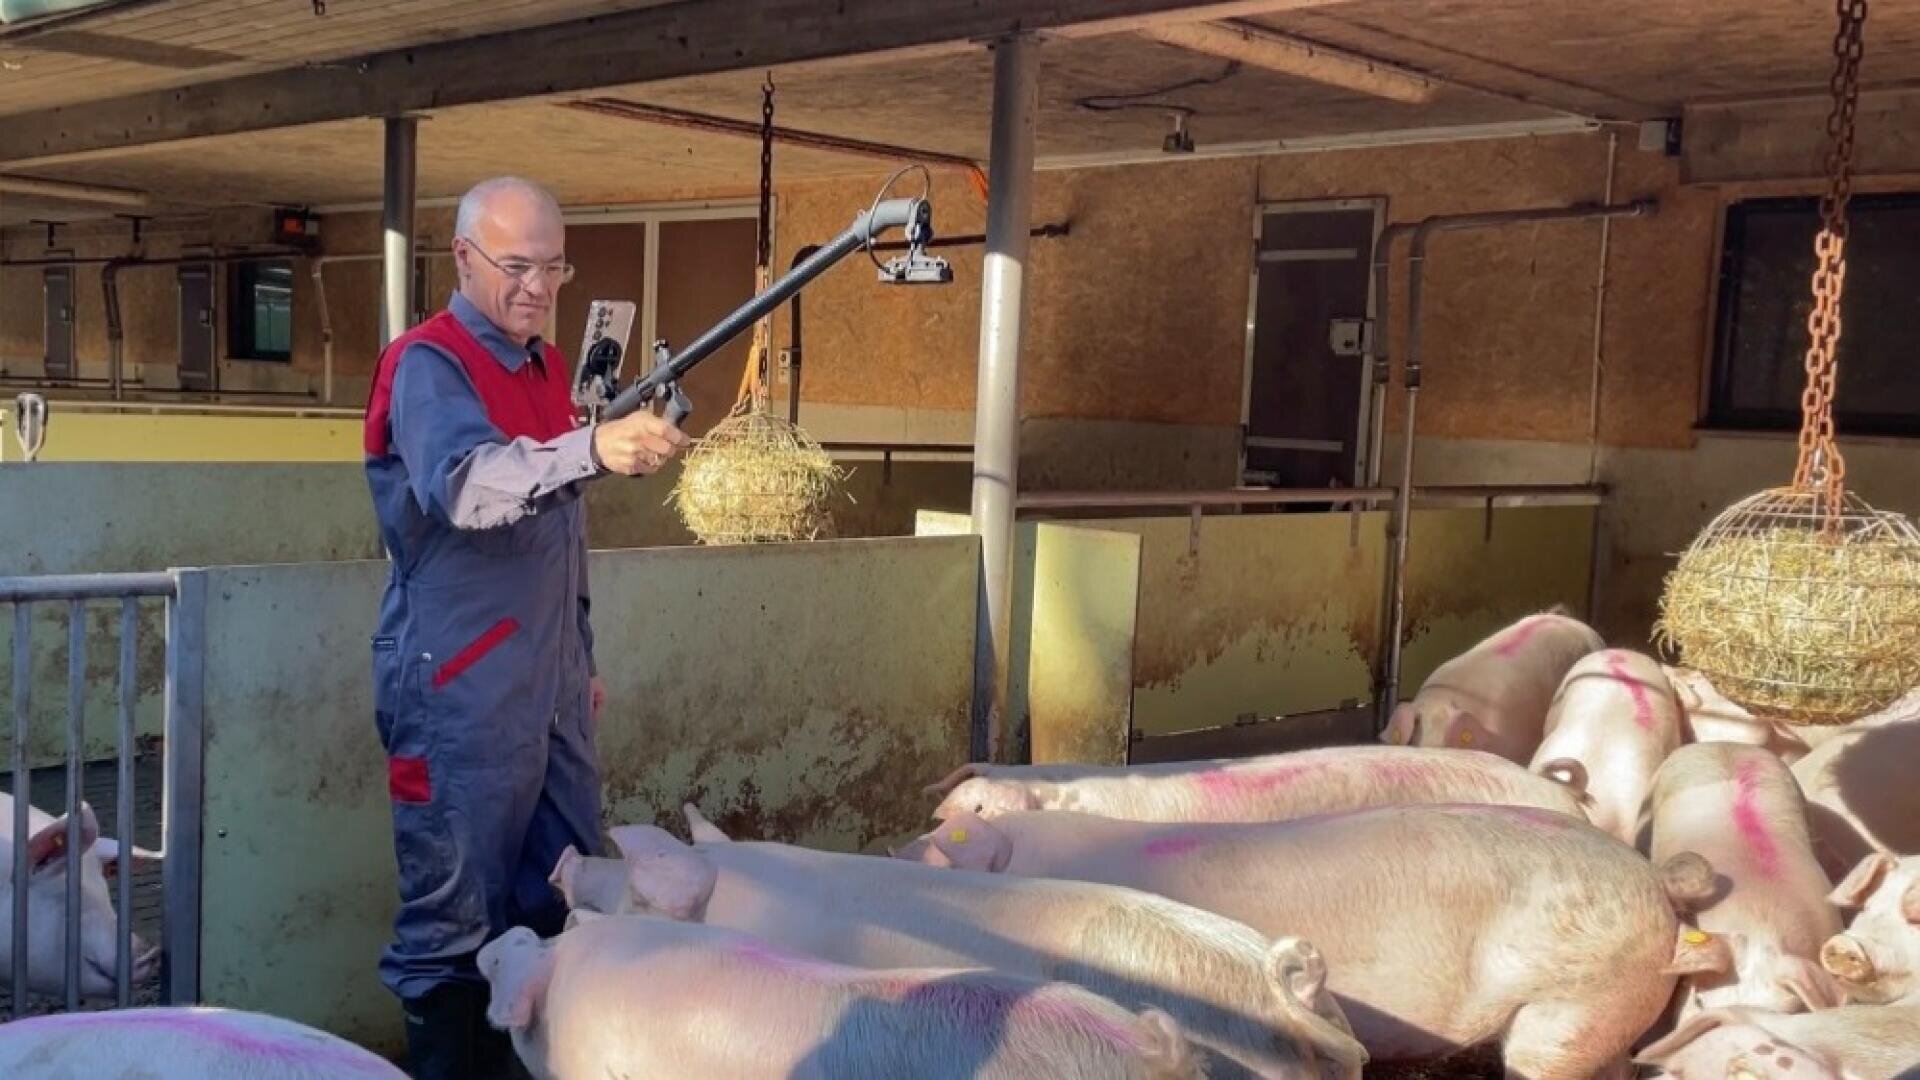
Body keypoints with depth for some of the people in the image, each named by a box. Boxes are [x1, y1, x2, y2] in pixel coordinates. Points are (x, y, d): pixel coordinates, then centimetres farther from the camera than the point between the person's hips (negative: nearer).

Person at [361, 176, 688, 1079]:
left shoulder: (546, 365, 15)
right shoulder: (428, 365, -11)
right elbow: (464, 488, -32)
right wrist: (592, 448, -47)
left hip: (548, 685, 8)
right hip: (460, 690, -8)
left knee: (564, 902, 14)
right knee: (456, 923, -1)